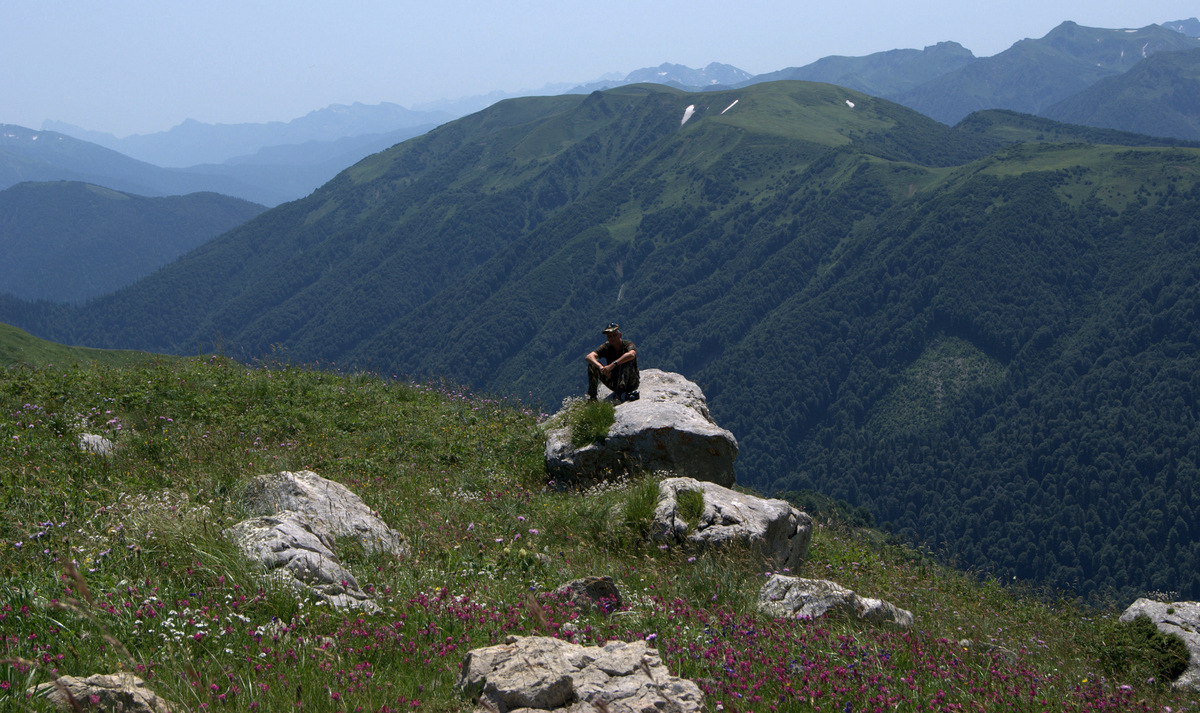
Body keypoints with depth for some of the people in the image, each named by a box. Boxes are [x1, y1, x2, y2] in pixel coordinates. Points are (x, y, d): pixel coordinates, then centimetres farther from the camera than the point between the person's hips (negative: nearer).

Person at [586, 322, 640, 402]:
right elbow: (588, 357, -21)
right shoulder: (606, 347, -4)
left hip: (631, 383, -4)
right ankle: (591, 397, -17)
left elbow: (631, 354, -41)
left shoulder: (627, 344, -14)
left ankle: (620, 391, -40)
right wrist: (601, 367, -41)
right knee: (592, 364, -12)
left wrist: (613, 364, -48)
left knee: (626, 362, -31)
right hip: (613, 383, 4)